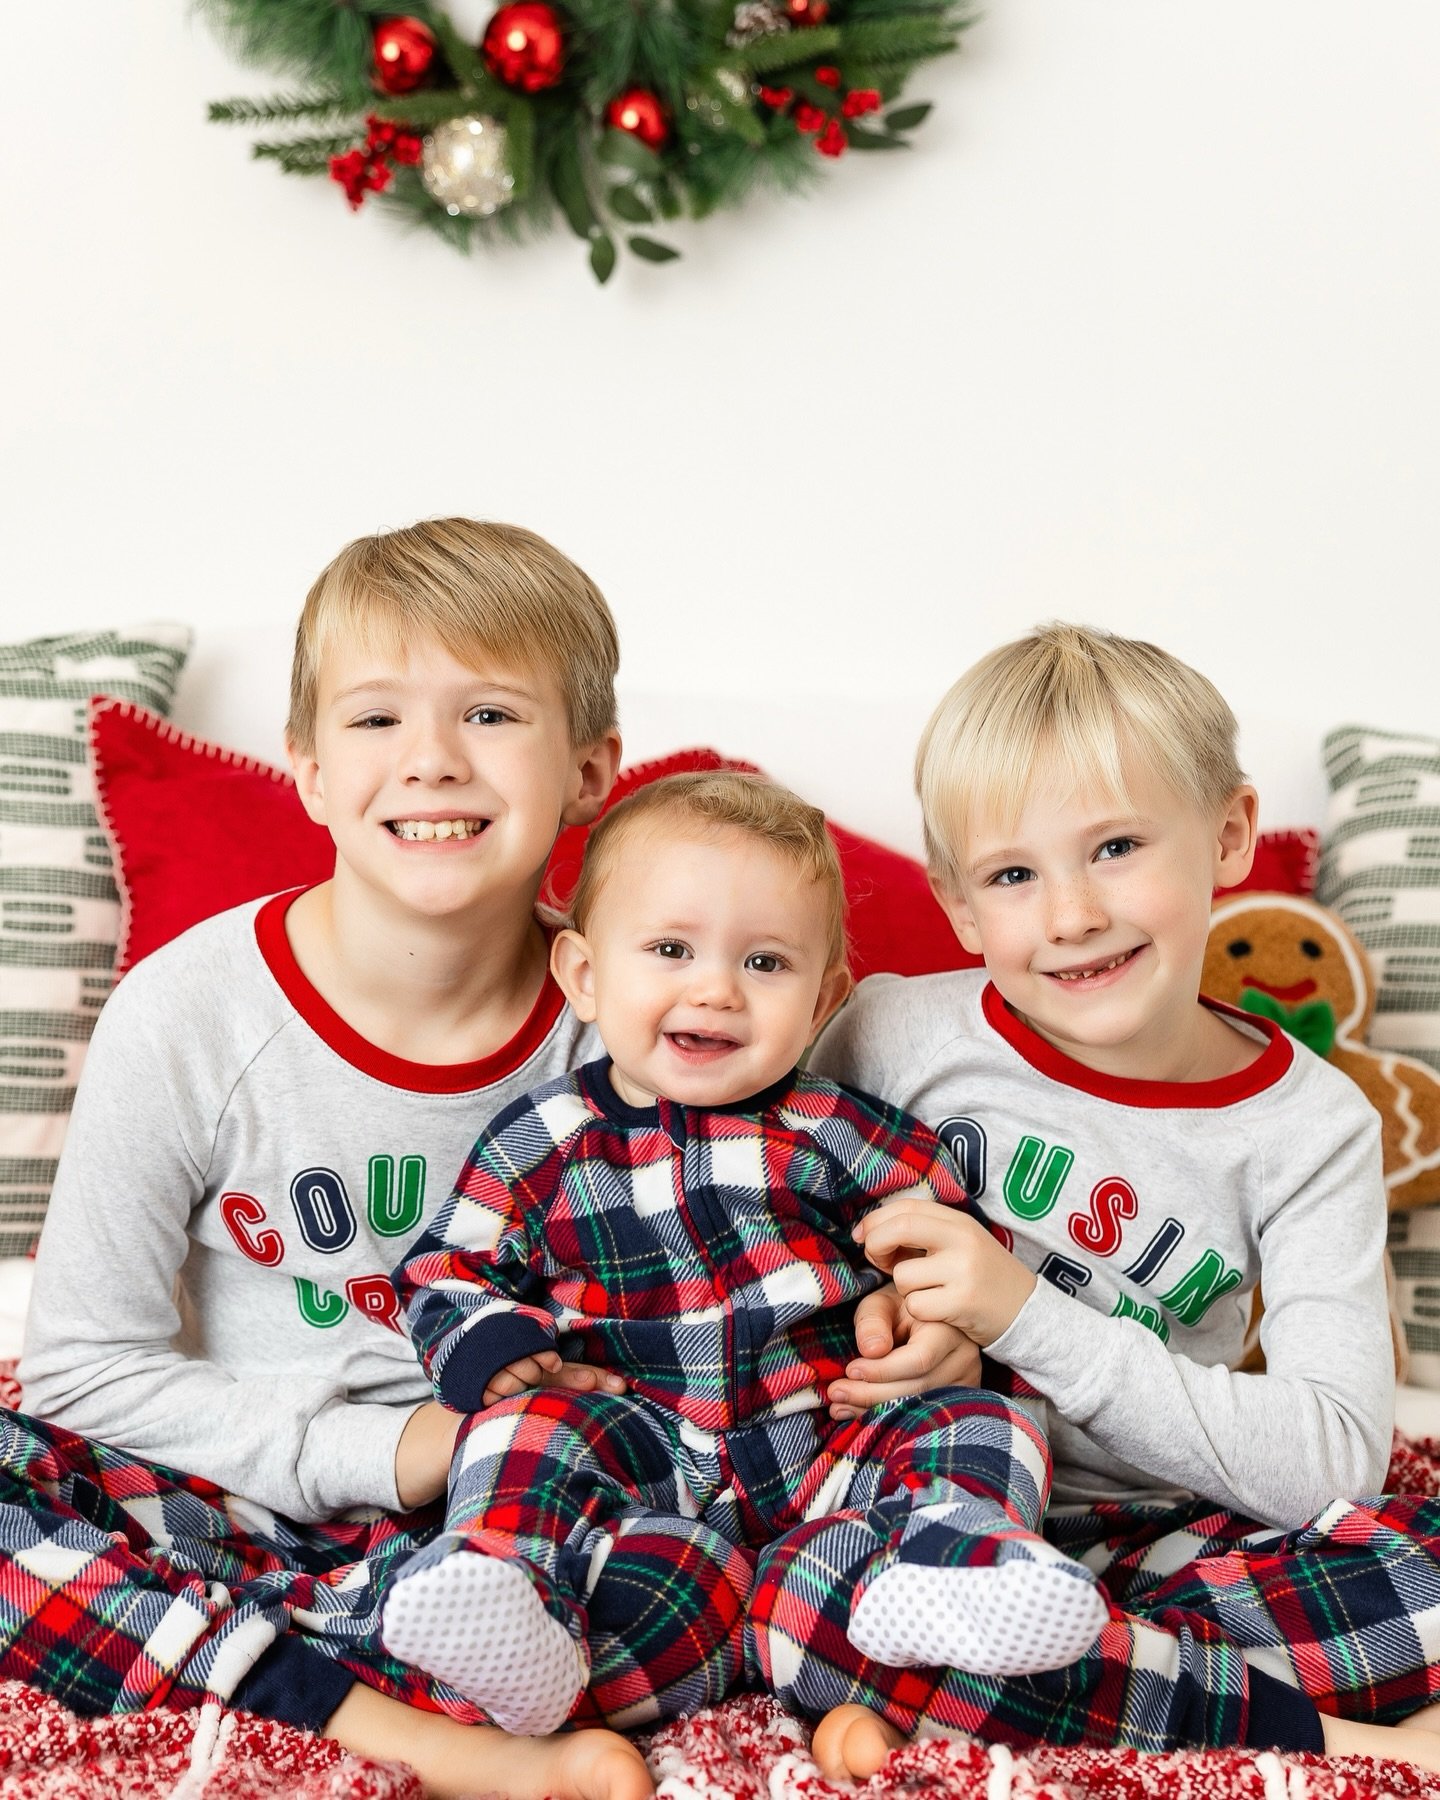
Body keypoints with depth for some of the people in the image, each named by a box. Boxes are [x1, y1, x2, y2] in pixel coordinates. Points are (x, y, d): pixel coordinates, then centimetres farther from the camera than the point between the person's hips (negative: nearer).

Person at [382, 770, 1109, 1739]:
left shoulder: (837, 1134, 1)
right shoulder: (541, 1144, 1)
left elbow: (941, 1224, 12)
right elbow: (448, 1268, 10)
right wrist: (485, 1348, -11)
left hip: (829, 1440, 1)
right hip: (641, 1448, 0)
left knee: (981, 1423, -17)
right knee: (521, 1429, -24)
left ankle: (933, 1571, -37)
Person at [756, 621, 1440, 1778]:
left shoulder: (1311, 1129, -3)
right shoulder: (898, 1036, -5)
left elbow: (1337, 1458, -11)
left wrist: (1027, 1317, -20)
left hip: (1155, 1532, 1)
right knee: (805, 1594, -34)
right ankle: (1315, 1729, -18)